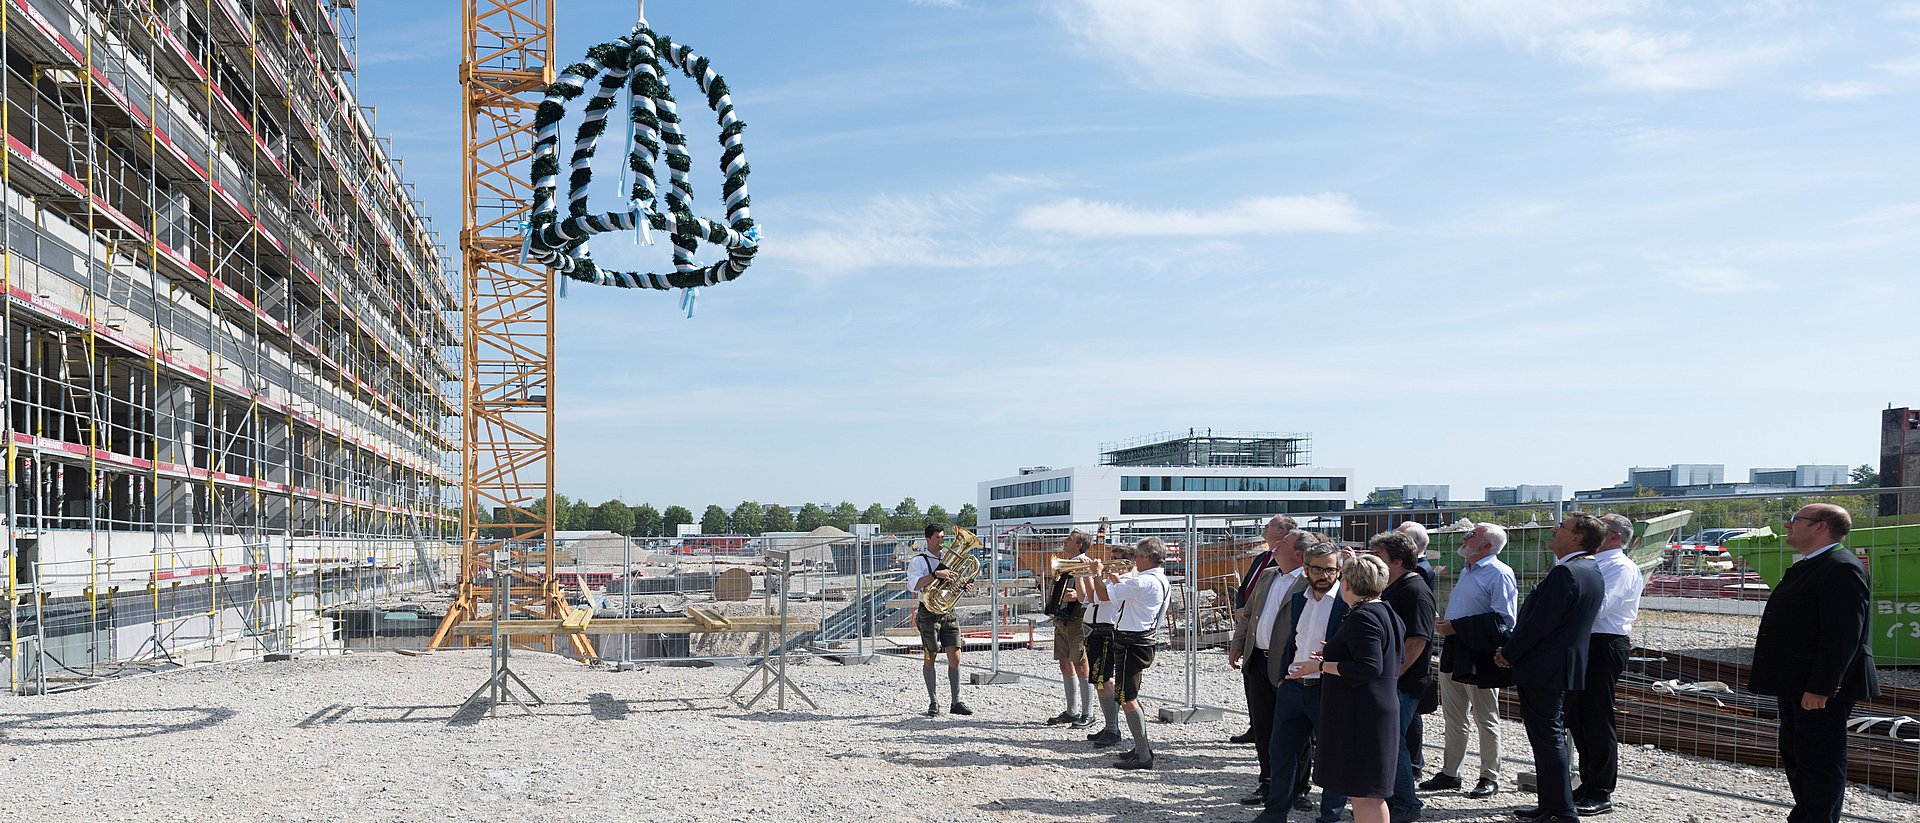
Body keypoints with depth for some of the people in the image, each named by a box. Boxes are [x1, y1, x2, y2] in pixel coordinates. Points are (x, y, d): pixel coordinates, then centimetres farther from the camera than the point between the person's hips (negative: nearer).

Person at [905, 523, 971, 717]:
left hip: (948, 612, 5)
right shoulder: (919, 561, -4)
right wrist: (936, 574, -29)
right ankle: (933, 703, 6)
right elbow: (914, 585, -20)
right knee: (929, 658, 0)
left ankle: (955, 702, 5)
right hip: (928, 612, -5)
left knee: (955, 657, -1)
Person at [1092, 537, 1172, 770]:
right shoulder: (1161, 580, 10)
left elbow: (1104, 595, -22)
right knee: (1130, 696, 22)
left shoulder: (1144, 582, -22)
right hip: (1146, 639, 11)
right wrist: (1113, 575, 21)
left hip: (1132, 644, -10)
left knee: (1126, 699, -8)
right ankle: (1143, 746, 31)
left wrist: (1098, 573, -5)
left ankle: (1143, 757, -8)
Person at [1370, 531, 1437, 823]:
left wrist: (1391, 676, -22)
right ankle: (1387, 798, 25)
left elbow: (1417, 640, -22)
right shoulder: (1390, 589, 14)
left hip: (1404, 682, -9)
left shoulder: (1415, 590, -16)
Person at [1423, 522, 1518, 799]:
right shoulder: (1467, 570, 16)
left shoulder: (1499, 574, -14)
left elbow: (1503, 618, -22)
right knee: (1453, 717, 14)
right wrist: (1446, 625, 12)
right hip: (1453, 651, 9)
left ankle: (1490, 777, 14)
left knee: (1486, 720, 4)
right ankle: (1449, 773, 23)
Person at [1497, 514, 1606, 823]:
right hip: (1565, 666, 10)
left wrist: (1508, 654, -8)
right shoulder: (1592, 572, 11)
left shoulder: (1565, 572, -21)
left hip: (1543, 669, -10)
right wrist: (1513, 651, 11)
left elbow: (1539, 623, -22)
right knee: (1552, 737, 17)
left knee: (1548, 739, -4)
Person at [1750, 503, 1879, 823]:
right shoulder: (1806, 567, 17)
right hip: (1796, 686, 11)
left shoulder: (1842, 568, -17)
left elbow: (1843, 634, -24)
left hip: (1820, 691, -11)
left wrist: (1820, 687, -26)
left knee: (1819, 762, -4)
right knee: (1795, 755, 19)